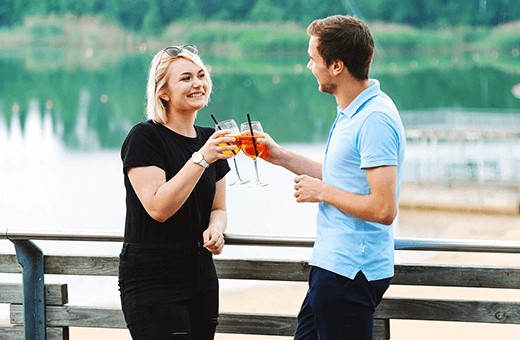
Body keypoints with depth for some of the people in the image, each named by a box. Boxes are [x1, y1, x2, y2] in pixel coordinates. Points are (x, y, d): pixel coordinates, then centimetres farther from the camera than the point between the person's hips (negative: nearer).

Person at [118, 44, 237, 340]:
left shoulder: (209, 140, 11)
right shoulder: (144, 138, -10)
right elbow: (158, 208, -20)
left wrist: (214, 229, -6)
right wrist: (201, 158, -24)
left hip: (202, 276, 7)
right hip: (152, 279, -7)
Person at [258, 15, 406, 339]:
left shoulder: (375, 120, -21)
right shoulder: (353, 112, 12)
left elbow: (383, 209, -26)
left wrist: (322, 191, -14)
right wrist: (280, 156, 22)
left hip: (350, 274, -11)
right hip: (334, 264, 11)